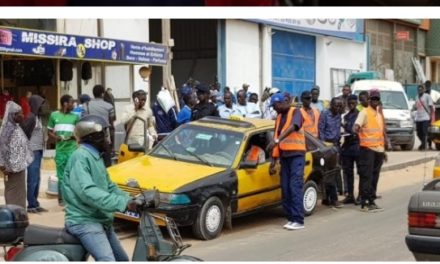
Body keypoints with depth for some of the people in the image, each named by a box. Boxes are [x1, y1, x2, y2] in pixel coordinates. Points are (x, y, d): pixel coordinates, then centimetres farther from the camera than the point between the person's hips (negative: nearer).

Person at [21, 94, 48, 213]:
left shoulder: (38, 117, 13)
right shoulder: (31, 118, -14)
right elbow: (24, 133, -17)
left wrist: (41, 149, 10)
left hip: (39, 151, 9)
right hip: (33, 152, -9)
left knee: (37, 179, 13)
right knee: (32, 180, -4)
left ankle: (35, 204, 19)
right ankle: (32, 205, 2)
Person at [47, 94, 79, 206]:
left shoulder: (75, 116, 4)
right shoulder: (54, 115, 4)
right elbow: (49, 132, 9)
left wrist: (73, 136, -11)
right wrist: (56, 137, -11)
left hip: (72, 149, 0)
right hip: (60, 149, 0)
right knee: (61, 176, 4)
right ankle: (61, 198, 12)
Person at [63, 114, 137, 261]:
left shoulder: (96, 157, 15)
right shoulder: (80, 157, -17)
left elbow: (109, 187, 19)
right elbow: (87, 191, -30)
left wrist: (131, 201, 3)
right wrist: (123, 203, -34)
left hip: (101, 221, 11)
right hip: (84, 221, -10)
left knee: (122, 260, 17)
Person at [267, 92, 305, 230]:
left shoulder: (295, 112, -4)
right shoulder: (279, 118, 18)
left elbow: (292, 127, -24)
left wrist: (277, 140, -36)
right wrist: (273, 160, 14)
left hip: (296, 154, -7)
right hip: (284, 156, 7)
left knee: (295, 187, -11)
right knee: (285, 188, 5)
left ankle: (298, 220, -11)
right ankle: (291, 218, 11)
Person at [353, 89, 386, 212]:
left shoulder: (379, 115, 18)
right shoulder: (364, 112, -5)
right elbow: (356, 125, -20)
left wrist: (383, 150, 22)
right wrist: (356, 128, -43)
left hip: (378, 150, 7)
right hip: (367, 148, -7)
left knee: (374, 177, 10)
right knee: (366, 176, -7)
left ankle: (371, 201, 16)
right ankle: (365, 203, -6)